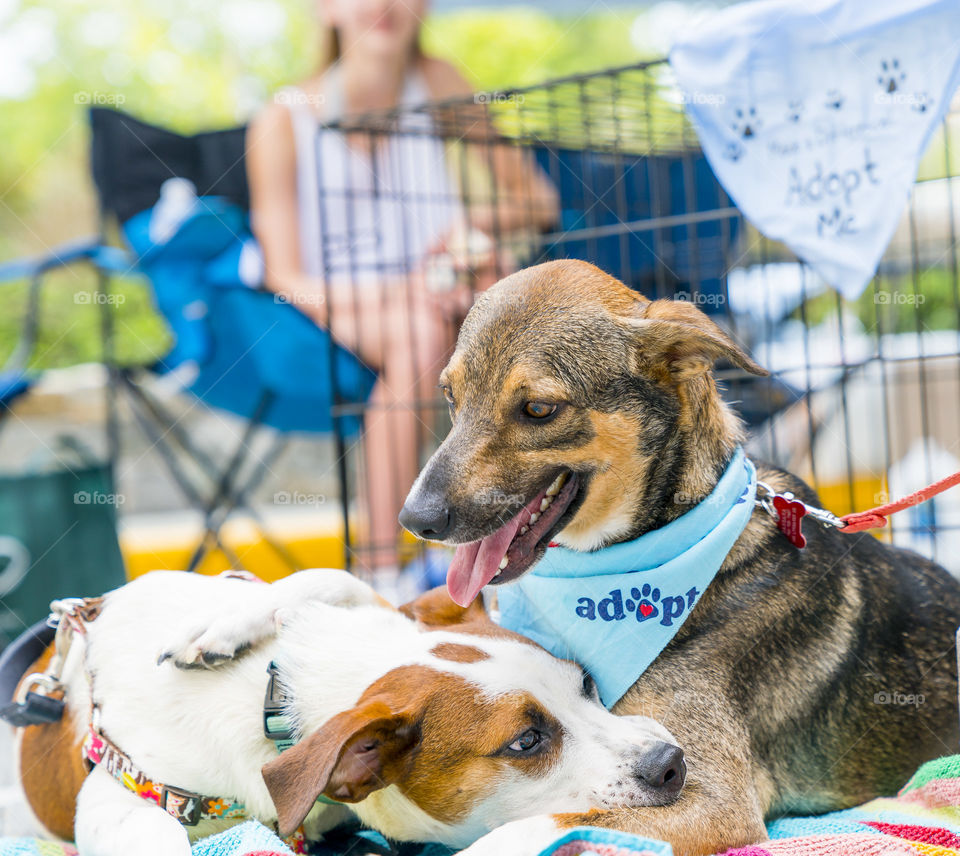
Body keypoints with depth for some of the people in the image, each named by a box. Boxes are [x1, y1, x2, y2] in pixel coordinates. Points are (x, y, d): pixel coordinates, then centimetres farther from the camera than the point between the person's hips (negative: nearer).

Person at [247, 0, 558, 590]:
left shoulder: (436, 86, 4)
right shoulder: (284, 122, -6)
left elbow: (541, 202, 7)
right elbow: (287, 283, -12)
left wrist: (475, 219, -16)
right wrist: (404, 293, -29)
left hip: (432, 298, 4)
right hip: (328, 316, -3)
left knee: (489, 278, -30)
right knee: (422, 329, -35)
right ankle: (383, 568, -38)